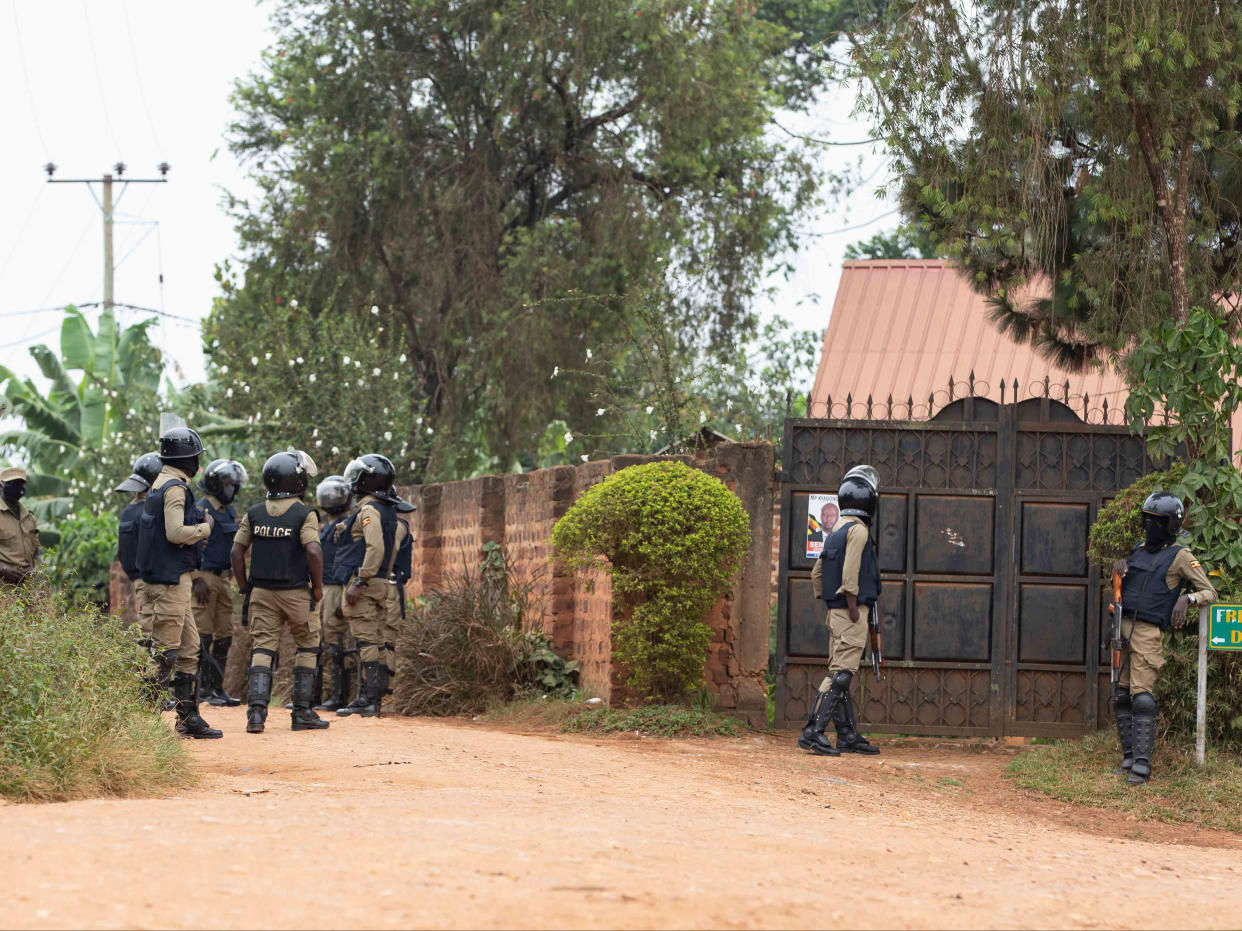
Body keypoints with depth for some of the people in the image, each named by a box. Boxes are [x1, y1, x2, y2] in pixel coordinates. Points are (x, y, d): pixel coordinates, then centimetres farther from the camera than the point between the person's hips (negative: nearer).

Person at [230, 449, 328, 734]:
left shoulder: (254, 513, 4)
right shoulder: (304, 514, -10)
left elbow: (237, 551, 4)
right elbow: (313, 551, -20)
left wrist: (244, 587, 12)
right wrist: (318, 587, -7)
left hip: (261, 593, 4)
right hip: (296, 593, -3)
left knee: (262, 650, 4)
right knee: (307, 648, 11)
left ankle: (256, 710, -11)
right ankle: (302, 712, 11)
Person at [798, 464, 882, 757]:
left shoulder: (836, 531, 16)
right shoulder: (858, 530, -12)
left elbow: (816, 574, 19)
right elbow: (849, 576, -20)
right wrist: (853, 609, -18)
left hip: (836, 612, 10)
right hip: (851, 612, -10)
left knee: (841, 674, 11)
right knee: (841, 673, -12)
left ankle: (848, 736, 15)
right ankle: (813, 731, -19)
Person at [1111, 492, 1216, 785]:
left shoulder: (1180, 556, -3)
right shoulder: (1140, 550, 17)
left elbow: (1210, 592, -3)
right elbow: (1123, 583, 33)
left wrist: (1187, 598, -23)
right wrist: (1119, 566, 10)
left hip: (1148, 632, -7)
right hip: (1123, 629, 7)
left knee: (1142, 697, -14)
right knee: (1121, 696, 6)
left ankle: (1142, 764, -17)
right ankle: (1129, 756, 13)